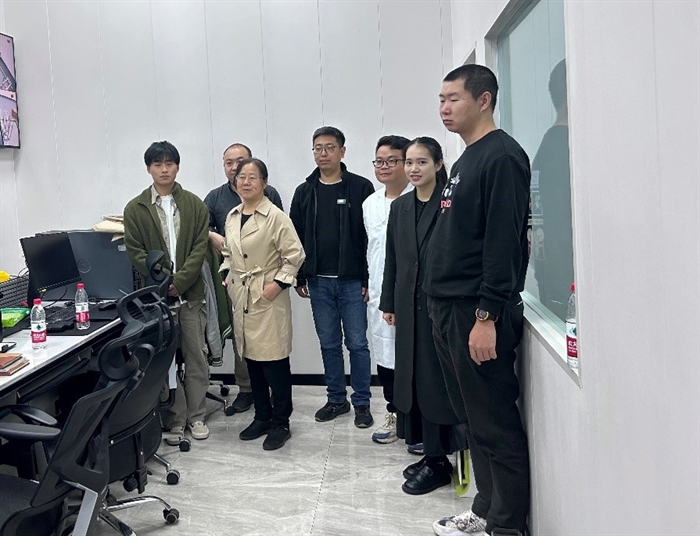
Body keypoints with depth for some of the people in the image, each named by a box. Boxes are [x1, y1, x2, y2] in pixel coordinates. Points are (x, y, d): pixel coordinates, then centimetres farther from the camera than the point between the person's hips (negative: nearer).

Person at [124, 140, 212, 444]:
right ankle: (174, 420, 15)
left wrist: (179, 281, -13)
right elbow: (136, 252, -1)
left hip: (190, 292, 1)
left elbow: (200, 247, -1)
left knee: (196, 356, 6)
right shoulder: (135, 209, 4)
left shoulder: (194, 205, 5)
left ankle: (196, 416, 19)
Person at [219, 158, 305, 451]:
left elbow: (295, 255, -12)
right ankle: (262, 417, 26)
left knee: (274, 361, -2)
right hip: (241, 297, 7)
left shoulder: (276, 217, -11)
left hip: (268, 298, -7)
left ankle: (280, 423, 11)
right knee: (251, 359, 13)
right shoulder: (232, 217, 10)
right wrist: (226, 275, 10)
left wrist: (278, 283, -17)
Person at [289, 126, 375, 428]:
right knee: (329, 343, 11)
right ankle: (337, 399, 23)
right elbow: (296, 236, 10)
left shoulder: (361, 188, -3)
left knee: (357, 343, 2)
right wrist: (300, 277, 5)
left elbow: (372, 236, -5)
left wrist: (369, 278, -9)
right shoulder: (305, 192, 8)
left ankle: (362, 402, 14)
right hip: (319, 282, 4)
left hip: (352, 281, -3)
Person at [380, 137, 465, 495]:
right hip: (409, 304, 7)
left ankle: (437, 460, 12)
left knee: (434, 378, 0)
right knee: (412, 376, 11)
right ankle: (430, 452, 25)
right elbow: (392, 258, 13)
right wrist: (388, 303, 13)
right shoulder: (400, 207, 11)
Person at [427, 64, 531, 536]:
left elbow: (504, 242, -18)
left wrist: (486, 316, -21)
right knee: (474, 420, 16)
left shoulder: (502, 156, -10)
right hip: (449, 310, 10)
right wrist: (446, 309, 17)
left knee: (496, 426, 0)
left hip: (478, 314, -10)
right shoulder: (467, 160, 18)